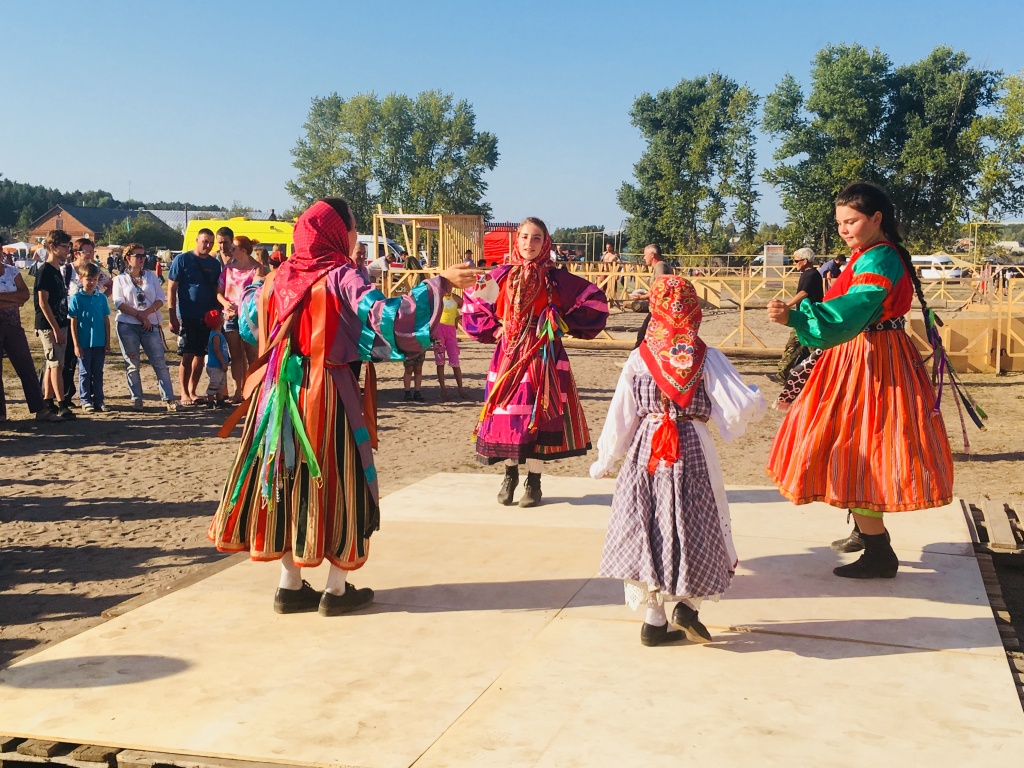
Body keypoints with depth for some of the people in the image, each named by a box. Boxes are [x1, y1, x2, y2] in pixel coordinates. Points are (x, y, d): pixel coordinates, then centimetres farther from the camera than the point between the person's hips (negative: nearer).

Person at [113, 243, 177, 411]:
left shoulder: (151, 276, 13)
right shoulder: (120, 279, 7)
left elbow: (160, 299, 4)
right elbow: (119, 303, -5)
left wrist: (146, 312, -11)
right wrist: (139, 315, -14)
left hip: (150, 325, 1)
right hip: (127, 325, -1)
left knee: (160, 362, -6)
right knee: (132, 363, 2)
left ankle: (168, 398, -5)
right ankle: (136, 399, 9)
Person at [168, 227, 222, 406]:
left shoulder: (214, 263, 9)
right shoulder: (182, 259, -4)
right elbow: (171, 289, -5)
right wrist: (172, 316, -10)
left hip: (207, 317, 4)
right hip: (187, 316, -4)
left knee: (200, 355, 8)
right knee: (188, 355, -4)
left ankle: (193, 391, 18)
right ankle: (184, 393, 6)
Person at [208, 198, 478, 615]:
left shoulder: (280, 276, 7)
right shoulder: (341, 276, -12)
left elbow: (249, 317, 23)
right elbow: (387, 316, -26)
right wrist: (440, 282, -24)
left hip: (279, 392, 6)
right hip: (326, 393, -6)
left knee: (288, 479, 13)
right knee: (335, 482, 5)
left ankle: (290, 585, 19)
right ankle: (336, 589, 11)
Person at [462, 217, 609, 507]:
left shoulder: (555, 278, -1)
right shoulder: (502, 276, 4)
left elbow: (594, 301, 5)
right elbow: (472, 306, 15)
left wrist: (566, 325, -1)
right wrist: (493, 330, 4)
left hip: (543, 354, -2)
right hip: (509, 354, 2)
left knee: (538, 414, -3)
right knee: (508, 413, 1)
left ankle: (533, 481, 7)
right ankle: (510, 475, 18)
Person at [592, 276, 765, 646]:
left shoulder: (639, 357, -1)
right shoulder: (706, 358, -5)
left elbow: (620, 415, 3)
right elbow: (741, 407, -8)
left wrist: (604, 460, 13)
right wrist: (757, 400, 15)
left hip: (645, 450, 2)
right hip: (692, 450, -2)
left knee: (647, 528, 9)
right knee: (694, 526, 13)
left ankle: (654, 619, 10)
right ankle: (688, 605, 3)